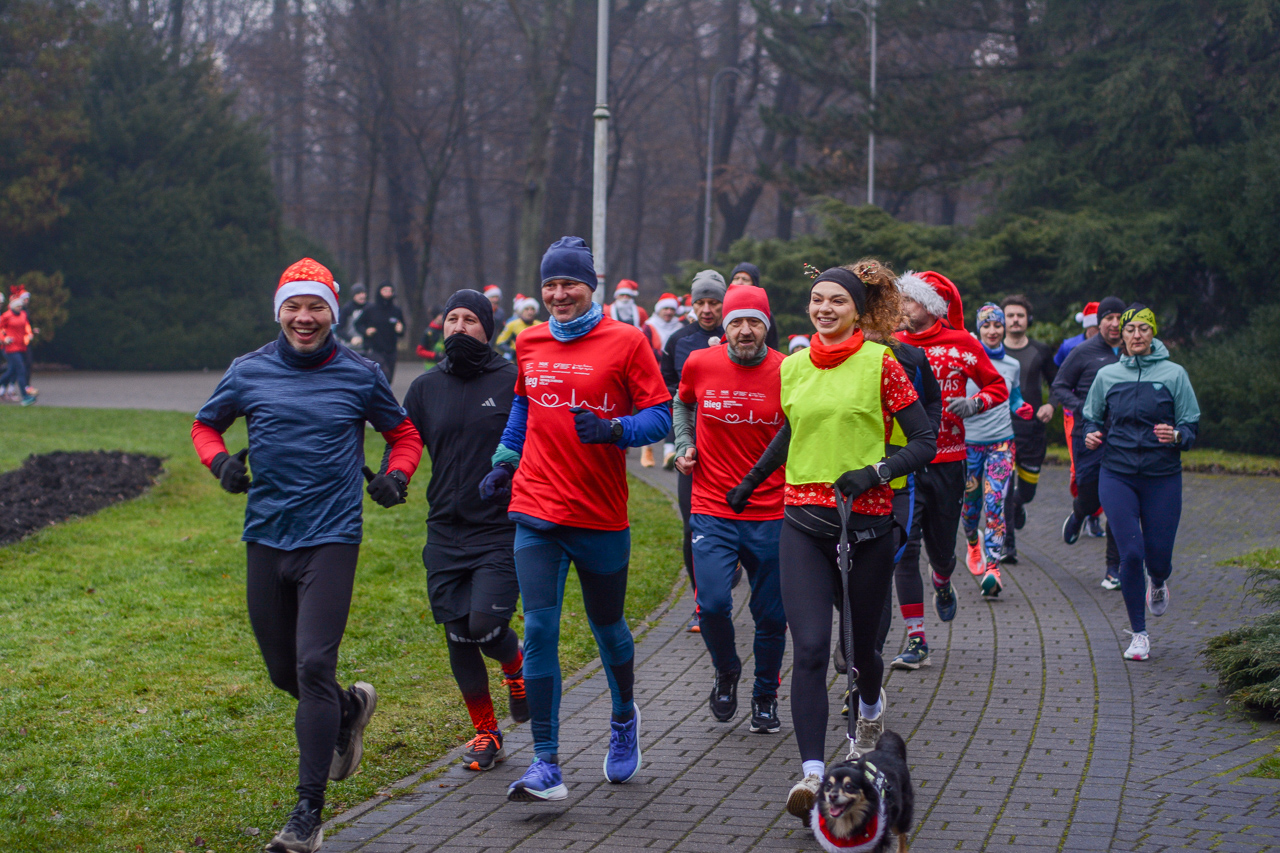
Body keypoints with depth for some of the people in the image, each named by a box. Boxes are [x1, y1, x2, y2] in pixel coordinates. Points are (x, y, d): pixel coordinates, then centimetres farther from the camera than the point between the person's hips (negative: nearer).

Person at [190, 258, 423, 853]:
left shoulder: (359, 375, 1)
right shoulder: (248, 372, 4)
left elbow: (404, 434, 15)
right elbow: (205, 425, 18)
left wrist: (396, 474, -5)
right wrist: (220, 460, -3)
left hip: (331, 538, -3)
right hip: (266, 537, 3)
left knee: (314, 667, -13)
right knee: (283, 671, 11)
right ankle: (350, 709, 45)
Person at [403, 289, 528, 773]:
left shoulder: (513, 381, -3)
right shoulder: (426, 388, 8)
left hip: (502, 530, -4)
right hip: (445, 533, 4)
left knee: (485, 626, -15)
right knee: (458, 636, 3)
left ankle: (517, 666, 20)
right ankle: (485, 733, 19)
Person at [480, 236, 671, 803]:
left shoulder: (625, 342, -4)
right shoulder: (529, 344, 8)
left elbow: (659, 416, -5)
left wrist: (612, 429, -22)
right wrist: (505, 460, 18)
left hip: (601, 516, -2)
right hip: (536, 512, 2)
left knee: (607, 627, 14)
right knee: (539, 630, -8)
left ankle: (624, 719, 44)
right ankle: (546, 766, -6)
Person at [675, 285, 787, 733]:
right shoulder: (699, 364, -2)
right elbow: (682, 405, 21)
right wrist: (684, 445, 5)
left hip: (771, 515, 0)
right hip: (712, 512, 0)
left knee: (771, 615, 6)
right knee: (713, 604, -14)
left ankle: (765, 696, 30)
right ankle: (726, 672, 17)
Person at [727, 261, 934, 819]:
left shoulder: (879, 363, -5)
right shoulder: (793, 367, 8)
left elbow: (925, 440, -5)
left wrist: (874, 472, -19)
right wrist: (750, 482, 34)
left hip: (865, 520, -2)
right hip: (803, 519, 2)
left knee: (860, 645, 13)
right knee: (810, 648, -12)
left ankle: (871, 709, 48)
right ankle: (812, 773, -15)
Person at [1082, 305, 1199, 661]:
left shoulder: (1174, 374, 1)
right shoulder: (1107, 376, 6)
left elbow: (1191, 427, 1)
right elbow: (1092, 417, 16)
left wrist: (1175, 436, -20)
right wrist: (1091, 435, -5)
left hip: (1163, 476, 0)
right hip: (1117, 474, 0)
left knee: (1158, 556, 1)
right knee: (1131, 552, -10)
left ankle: (1158, 584, 42)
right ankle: (1139, 635, 4)